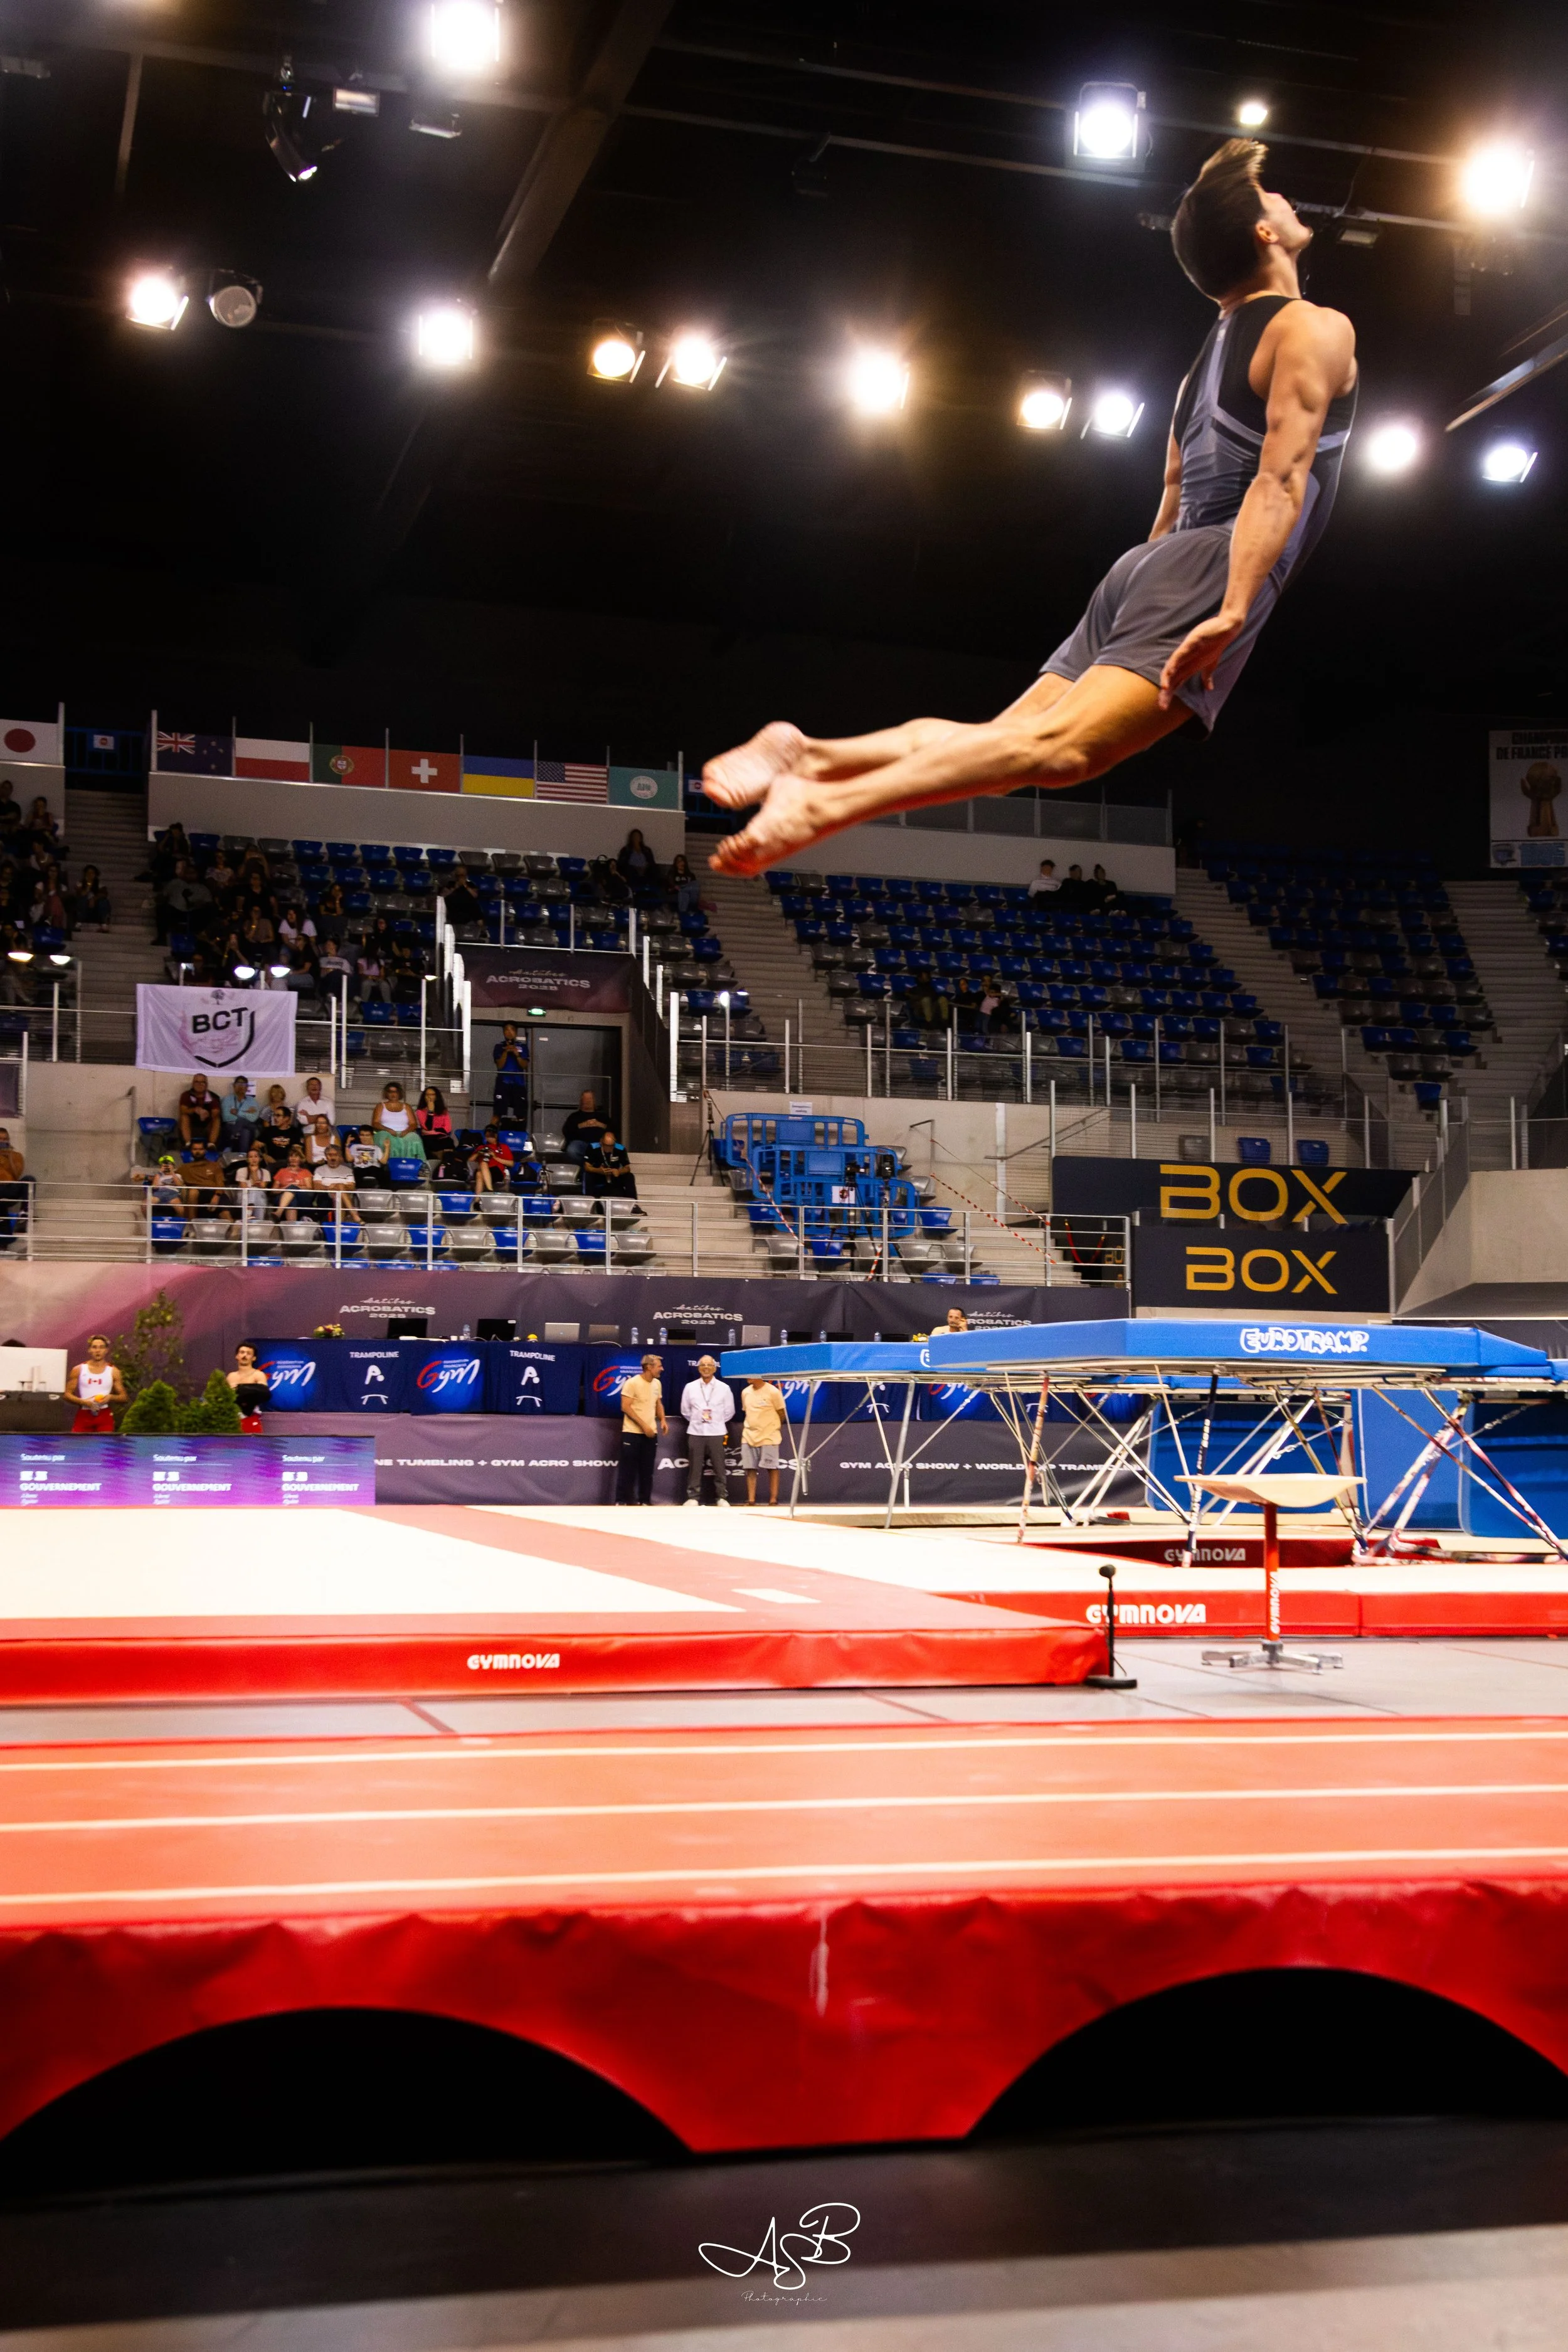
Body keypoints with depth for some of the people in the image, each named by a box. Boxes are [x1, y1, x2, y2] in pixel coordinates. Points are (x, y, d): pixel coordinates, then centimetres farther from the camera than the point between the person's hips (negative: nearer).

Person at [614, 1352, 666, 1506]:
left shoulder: (657, 1384, 7)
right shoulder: (632, 1383, -14)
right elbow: (625, 1407, -16)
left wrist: (663, 1420, 0)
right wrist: (643, 1425, -20)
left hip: (651, 1434, 6)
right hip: (632, 1433, -6)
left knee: (647, 1470, 9)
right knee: (627, 1470, -3)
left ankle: (645, 1501, 16)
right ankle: (622, 1502, 3)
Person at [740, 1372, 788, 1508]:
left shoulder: (773, 1392, -9)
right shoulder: (745, 1392, 8)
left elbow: (782, 1413, -1)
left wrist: (771, 1426, 7)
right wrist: (748, 1428, 12)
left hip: (769, 1437, -5)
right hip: (749, 1437, 5)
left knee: (772, 1468, -2)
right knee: (750, 1469, 1)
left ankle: (773, 1500, 4)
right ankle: (751, 1500, 4)